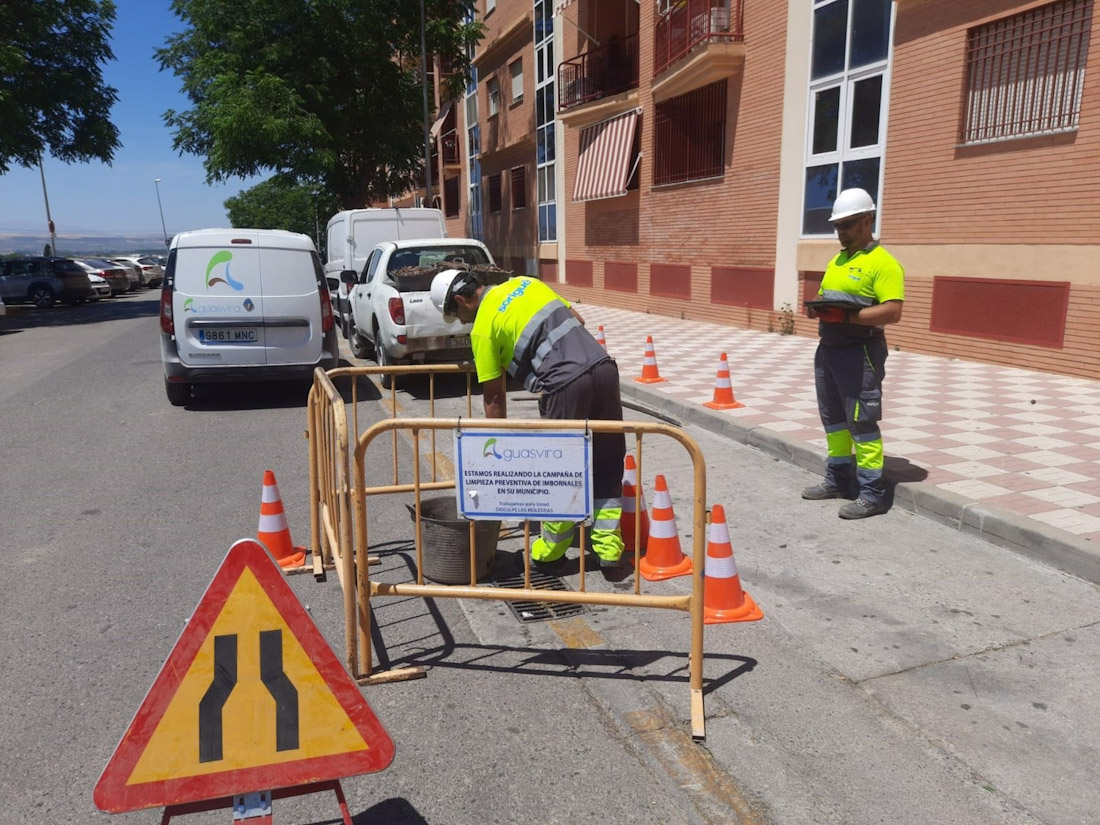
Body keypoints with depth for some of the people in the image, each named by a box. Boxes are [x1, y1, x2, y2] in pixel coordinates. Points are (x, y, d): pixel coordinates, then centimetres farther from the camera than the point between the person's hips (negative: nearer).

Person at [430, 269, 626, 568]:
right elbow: (577, 319, 25)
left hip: (567, 385, -7)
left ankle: (549, 554, 23)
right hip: (604, 367, 7)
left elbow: (494, 399, 5)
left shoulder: (483, 327, 3)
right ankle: (608, 547, 19)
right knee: (607, 466, 14)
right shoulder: (524, 283, 21)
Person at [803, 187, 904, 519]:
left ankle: (872, 495, 3)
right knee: (833, 419, 16)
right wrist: (816, 309, -1)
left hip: (860, 351, -9)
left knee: (861, 423, -5)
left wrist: (846, 316, -26)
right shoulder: (836, 261, 16)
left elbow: (893, 311, -20)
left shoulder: (882, 263, -11)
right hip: (828, 347, 9)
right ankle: (837, 481, 30)